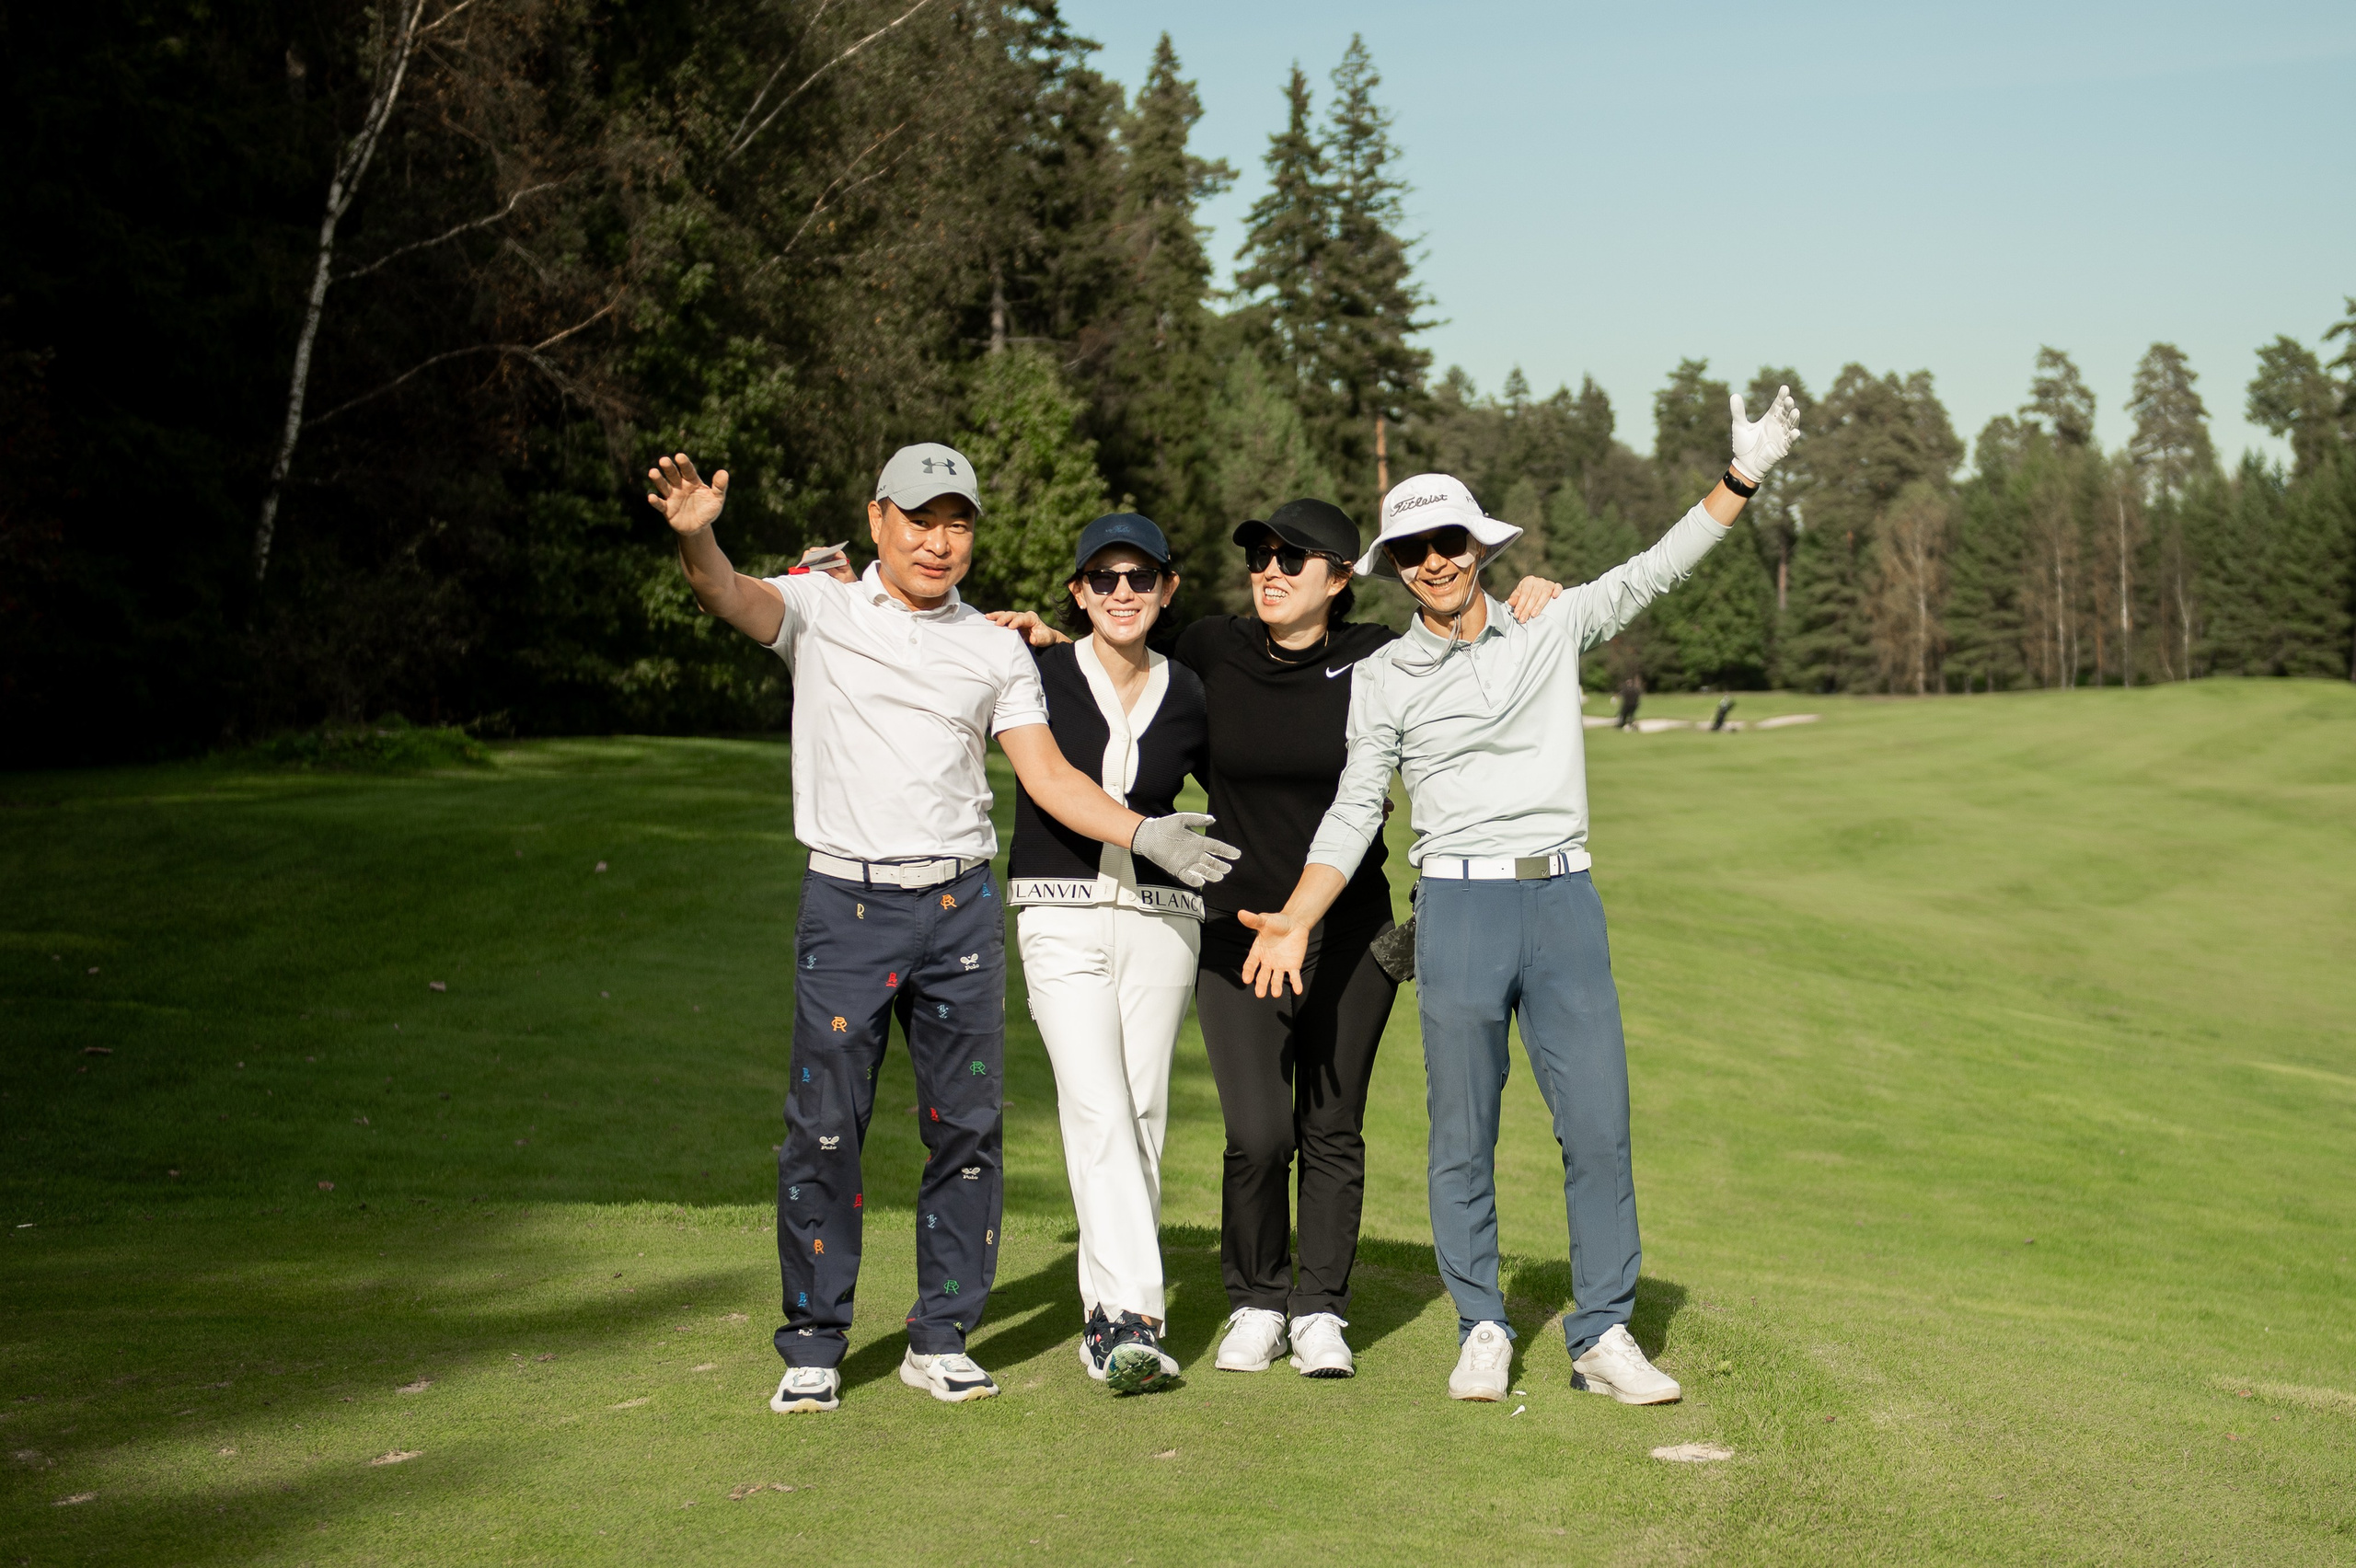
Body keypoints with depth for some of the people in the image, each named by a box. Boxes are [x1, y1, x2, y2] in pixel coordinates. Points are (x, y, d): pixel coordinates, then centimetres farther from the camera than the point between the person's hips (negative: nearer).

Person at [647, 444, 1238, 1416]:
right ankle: (813, 1347, 10)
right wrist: (695, 537, -37)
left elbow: (1048, 777, 8)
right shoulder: (822, 609, 4)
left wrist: (1144, 833, -6)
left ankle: (941, 1339, 16)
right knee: (824, 1127, -3)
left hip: (960, 908, 3)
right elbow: (731, 597, -15)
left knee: (967, 1126, 4)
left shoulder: (996, 651, 12)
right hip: (846, 905, -3)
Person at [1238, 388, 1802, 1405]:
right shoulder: (1382, 679, 5)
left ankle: (1603, 1334, 7)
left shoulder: (1552, 629, 10)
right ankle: (1482, 1332, 15)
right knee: (1462, 1137, 3)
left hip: (1565, 902, 1)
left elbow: (1656, 570, 7)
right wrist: (1295, 922, -8)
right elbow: (1355, 812, 4)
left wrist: (1742, 476, -3)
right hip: (1458, 908, -1)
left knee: (1599, 1125, -1)